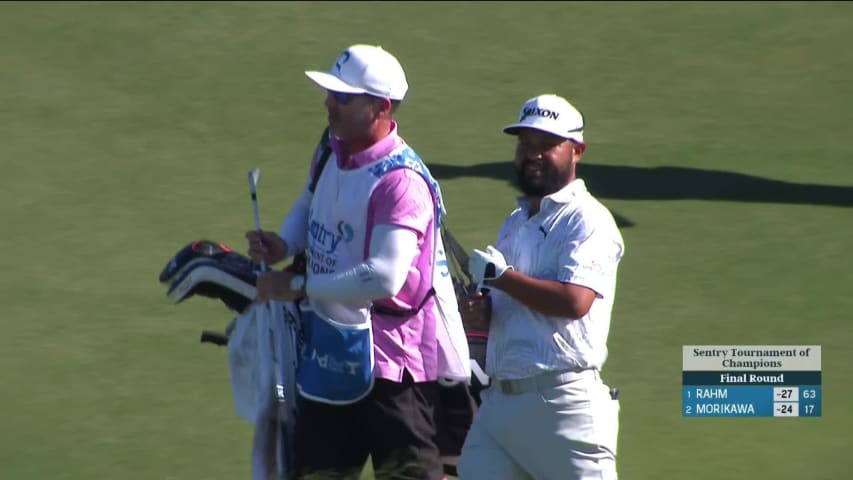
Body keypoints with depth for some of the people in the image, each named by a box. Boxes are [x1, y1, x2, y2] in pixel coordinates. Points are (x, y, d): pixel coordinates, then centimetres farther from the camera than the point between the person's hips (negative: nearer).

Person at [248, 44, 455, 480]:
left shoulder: (401, 180, -24)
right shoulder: (331, 149, 4)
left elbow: (385, 277, -32)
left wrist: (297, 287, -24)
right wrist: (284, 243, 3)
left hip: (386, 355, -9)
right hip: (327, 346, 9)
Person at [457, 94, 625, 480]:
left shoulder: (587, 221, -8)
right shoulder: (515, 223, 20)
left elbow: (574, 301, -22)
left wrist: (499, 275, -13)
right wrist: (481, 307, 5)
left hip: (563, 402, -8)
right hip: (499, 401, 8)